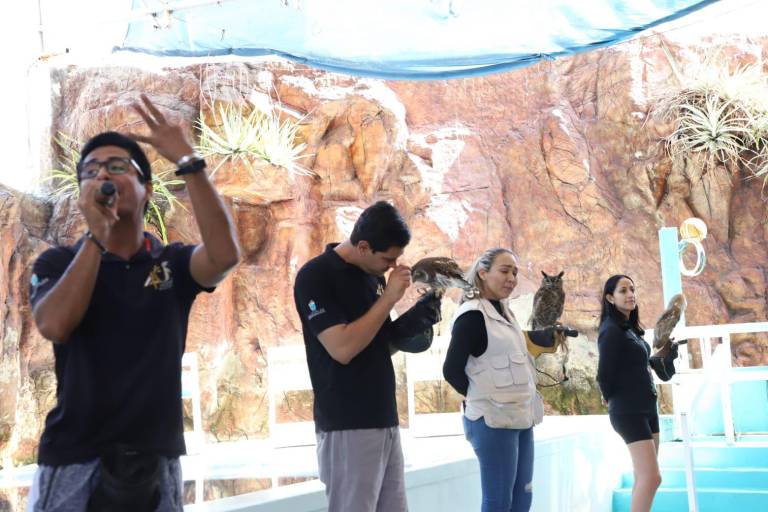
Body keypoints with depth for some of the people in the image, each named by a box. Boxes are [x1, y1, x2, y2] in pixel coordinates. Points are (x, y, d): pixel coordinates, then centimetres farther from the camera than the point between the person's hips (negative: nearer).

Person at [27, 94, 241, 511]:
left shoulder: (173, 262, 3)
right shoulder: (57, 263, 3)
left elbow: (225, 255, -18)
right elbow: (54, 326, -16)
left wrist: (186, 160, -21)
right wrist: (97, 237, -15)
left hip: (155, 460, 1)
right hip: (73, 460, -1)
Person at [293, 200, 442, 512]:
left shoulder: (374, 275, 12)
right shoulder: (316, 276, -12)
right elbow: (343, 348, -21)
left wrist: (411, 325, -1)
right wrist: (389, 298, -17)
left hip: (385, 420, 8)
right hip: (347, 426, -7)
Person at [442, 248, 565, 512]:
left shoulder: (503, 312, 13)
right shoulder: (472, 315, -13)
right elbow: (452, 370, -16)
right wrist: (483, 398, -5)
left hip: (520, 418, 9)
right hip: (494, 421, -9)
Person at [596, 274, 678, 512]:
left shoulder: (631, 329, 13)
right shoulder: (612, 331, -14)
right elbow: (604, 375, -14)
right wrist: (613, 400, 1)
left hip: (647, 408, 9)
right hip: (629, 412, -9)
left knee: (644, 477, 10)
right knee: (651, 477, -14)